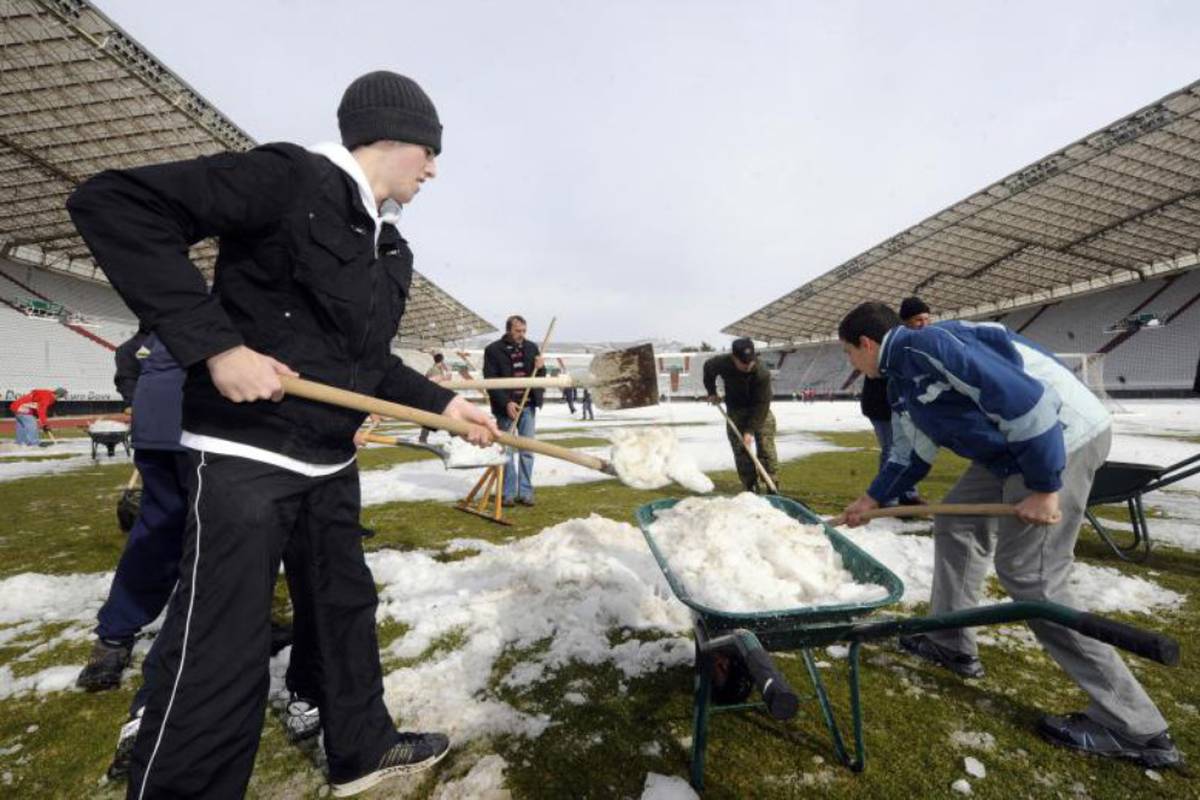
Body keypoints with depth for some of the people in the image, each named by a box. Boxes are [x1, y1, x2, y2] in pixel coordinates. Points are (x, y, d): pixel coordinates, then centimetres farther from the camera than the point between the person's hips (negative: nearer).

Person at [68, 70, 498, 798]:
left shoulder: (392, 252, 12)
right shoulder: (290, 178, -12)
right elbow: (114, 204, -16)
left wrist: (442, 403, 10)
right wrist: (213, 343, -23)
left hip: (330, 464, 9)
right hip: (245, 457, -8)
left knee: (345, 607, 19)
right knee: (219, 664, -2)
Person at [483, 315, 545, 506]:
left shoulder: (531, 347, 9)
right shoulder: (493, 350, -3)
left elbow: (540, 377, 16)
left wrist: (540, 368, -7)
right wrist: (506, 403, -17)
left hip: (528, 406, 4)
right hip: (506, 408, -3)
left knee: (527, 451, 6)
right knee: (507, 451, 3)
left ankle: (525, 492, 15)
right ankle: (508, 493, 11)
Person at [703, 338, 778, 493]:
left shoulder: (762, 373, -30)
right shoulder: (721, 363, -22)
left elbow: (762, 404, -28)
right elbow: (708, 368, 4)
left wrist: (750, 430, -30)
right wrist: (712, 392, 3)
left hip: (760, 411, -2)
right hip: (735, 411, 2)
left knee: (766, 447, -5)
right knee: (740, 451, 1)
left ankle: (773, 486, 4)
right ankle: (750, 486, 9)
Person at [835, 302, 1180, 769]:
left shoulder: (926, 345, -21)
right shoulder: (904, 376, 11)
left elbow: (1019, 396, -27)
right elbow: (911, 452, 19)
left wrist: (1043, 487, -22)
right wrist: (873, 499, 25)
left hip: (1061, 437, -10)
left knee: (1030, 576, -6)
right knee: (955, 525, 16)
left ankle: (1134, 728, 9)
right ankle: (951, 644, 28)